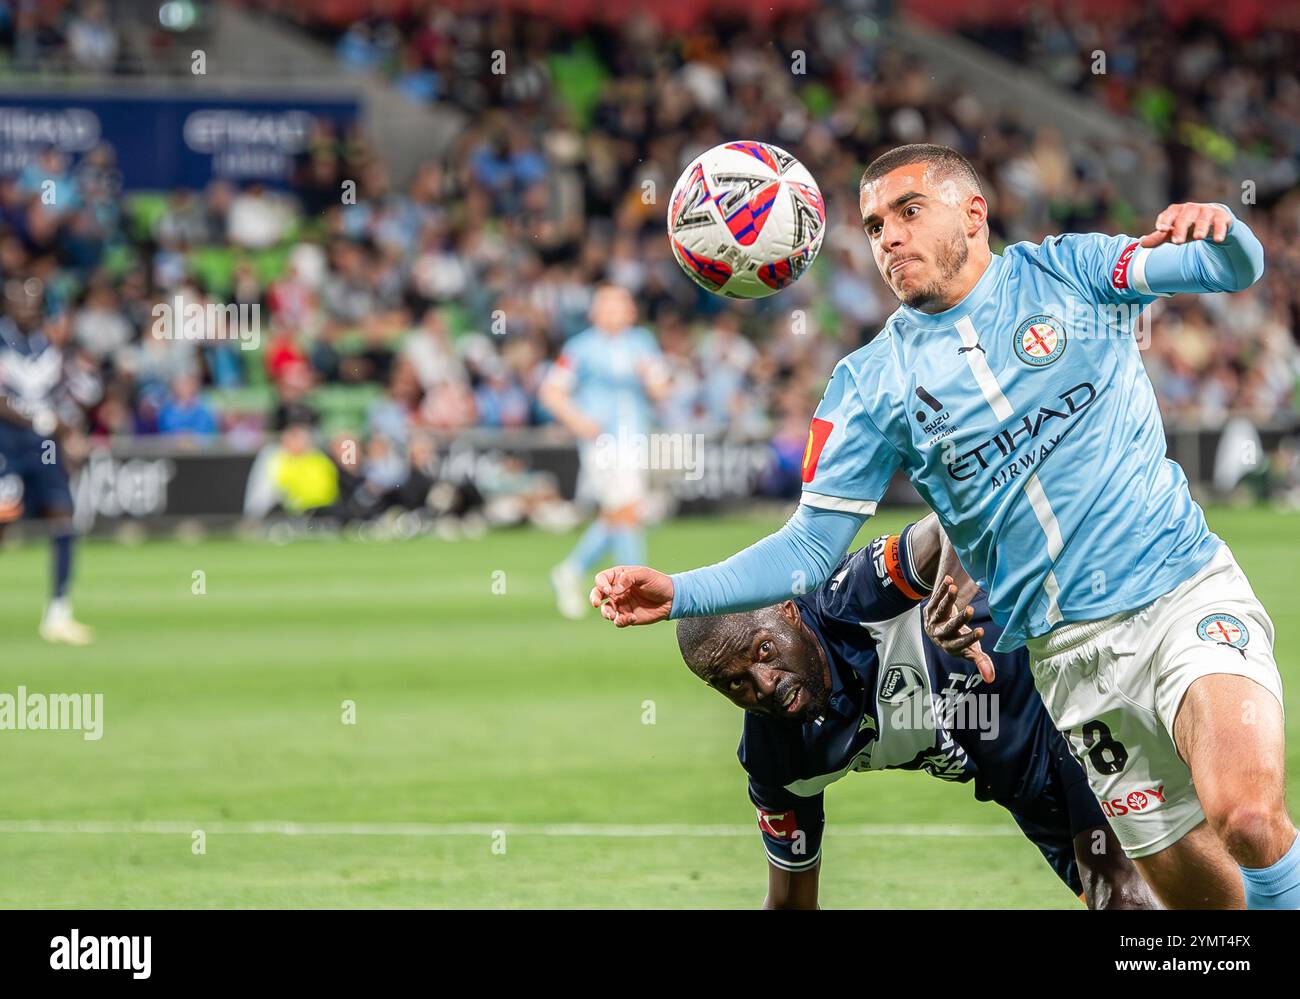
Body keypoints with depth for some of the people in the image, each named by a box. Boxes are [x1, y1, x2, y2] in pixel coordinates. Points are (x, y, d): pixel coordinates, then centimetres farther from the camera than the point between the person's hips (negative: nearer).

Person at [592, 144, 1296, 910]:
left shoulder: (1064, 272, 3)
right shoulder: (872, 383, 5)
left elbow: (1237, 268, -6)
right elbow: (812, 548, 4)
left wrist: (1215, 229, -30)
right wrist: (680, 594, -10)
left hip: (1188, 592, -2)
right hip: (1070, 647, 2)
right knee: (1192, 887, 2)